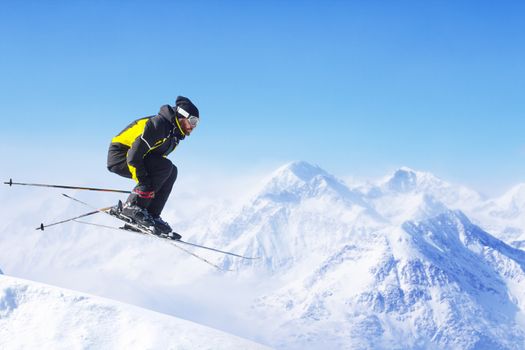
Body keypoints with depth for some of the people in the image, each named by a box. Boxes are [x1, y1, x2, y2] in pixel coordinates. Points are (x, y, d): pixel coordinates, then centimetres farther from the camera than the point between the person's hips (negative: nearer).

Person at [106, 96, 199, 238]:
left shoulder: (175, 133, 8)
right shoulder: (158, 125, -23)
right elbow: (134, 155, -28)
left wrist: (151, 188, 10)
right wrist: (144, 182, -25)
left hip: (132, 156, 10)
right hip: (120, 156, -10)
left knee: (171, 172, -2)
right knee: (165, 166, -24)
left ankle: (152, 216, -3)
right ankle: (133, 206, -20)